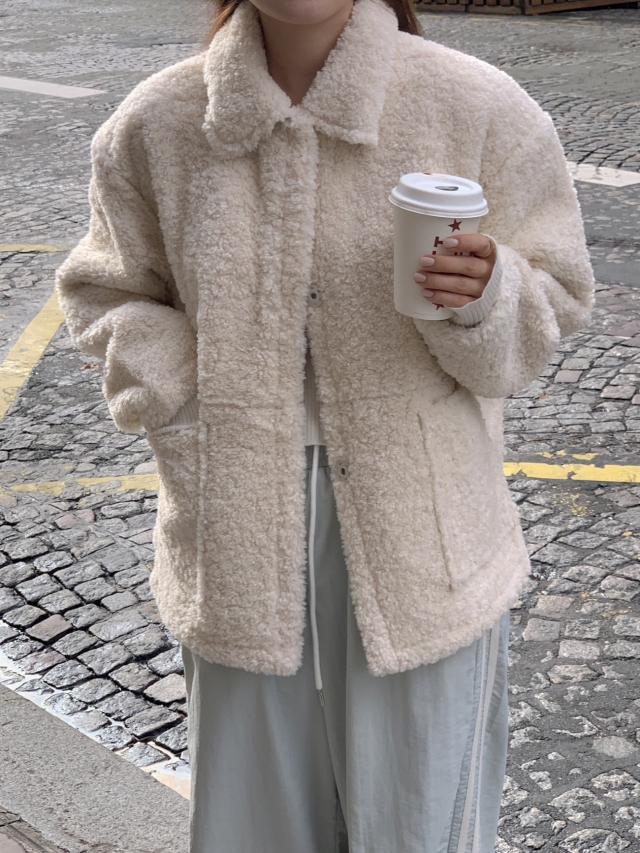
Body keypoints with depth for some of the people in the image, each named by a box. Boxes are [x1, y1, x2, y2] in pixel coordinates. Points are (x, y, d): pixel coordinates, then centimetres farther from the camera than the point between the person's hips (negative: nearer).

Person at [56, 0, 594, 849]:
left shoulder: (477, 109, -9)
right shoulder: (158, 125, -3)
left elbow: (554, 299, 0)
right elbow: (110, 295, 11)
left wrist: (483, 298, -22)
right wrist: (184, 416, -5)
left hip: (417, 528, -1)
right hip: (242, 526, 2)